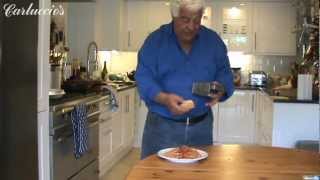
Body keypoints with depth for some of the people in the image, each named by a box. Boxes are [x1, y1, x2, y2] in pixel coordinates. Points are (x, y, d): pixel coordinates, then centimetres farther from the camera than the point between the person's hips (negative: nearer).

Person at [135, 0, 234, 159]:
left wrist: (220, 89, -16)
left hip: (201, 126, 3)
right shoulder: (155, 40, -6)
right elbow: (144, 78, -11)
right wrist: (164, 98, -29)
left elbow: (225, 74, 7)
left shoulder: (213, 41, 3)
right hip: (162, 126, -2)